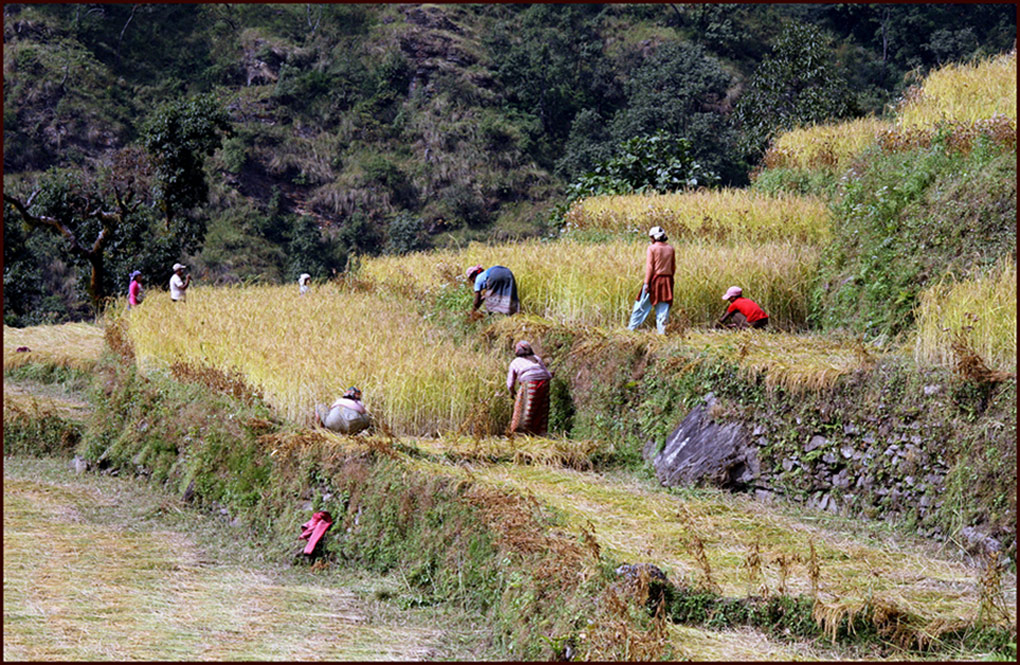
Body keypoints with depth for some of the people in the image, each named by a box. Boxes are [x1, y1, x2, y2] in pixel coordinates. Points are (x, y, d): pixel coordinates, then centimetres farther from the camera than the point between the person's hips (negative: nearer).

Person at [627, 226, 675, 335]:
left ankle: (631, 327, 10)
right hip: (667, 279, 4)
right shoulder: (670, 248, 5)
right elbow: (673, 266, 9)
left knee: (643, 304, 5)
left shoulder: (652, 248, -9)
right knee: (663, 306, 6)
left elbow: (649, 266, -12)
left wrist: (646, 282, -12)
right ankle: (662, 329, 3)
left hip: (654, 278, -4)